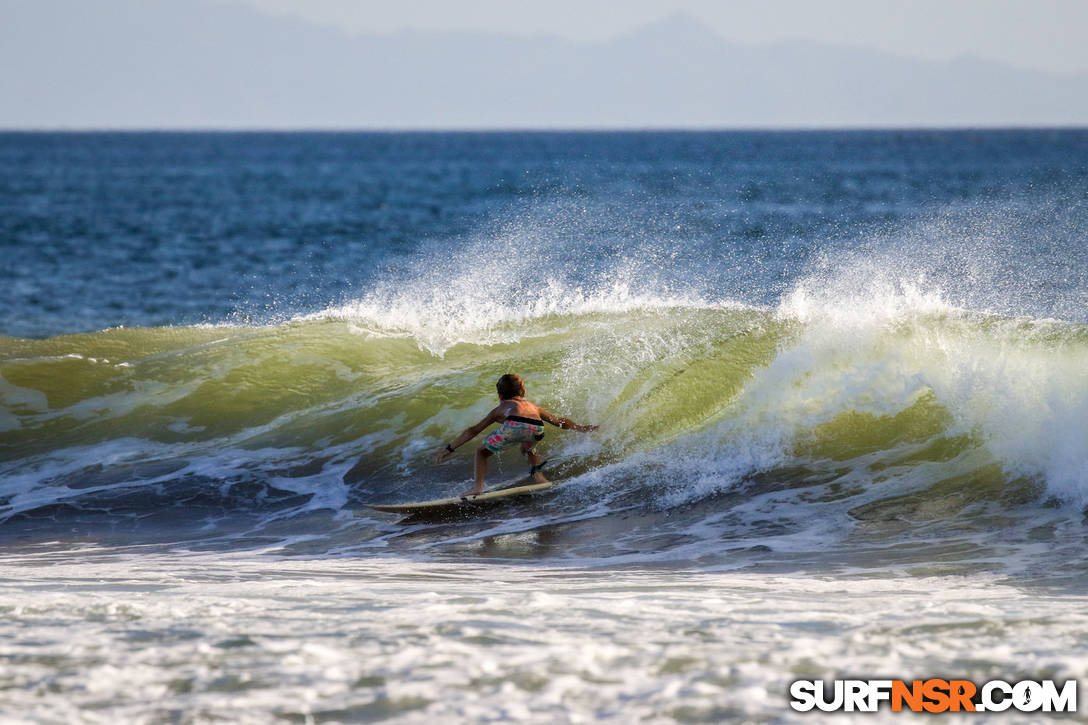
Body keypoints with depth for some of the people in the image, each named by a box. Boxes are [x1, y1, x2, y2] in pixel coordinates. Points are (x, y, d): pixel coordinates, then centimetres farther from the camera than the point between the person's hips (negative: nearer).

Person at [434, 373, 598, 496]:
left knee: (482, 452, 17)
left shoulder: (501, 408, 34)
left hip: (514, 424, -4)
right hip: (536, 427, 4)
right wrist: (581, 428, 55)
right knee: (528, 449, 39)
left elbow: (473, 431, 35)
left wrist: (449, 448, 39)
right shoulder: (532, 406, 40)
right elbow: (559, 422, 43)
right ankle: (538, 476, 20)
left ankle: (478, 486, 1)